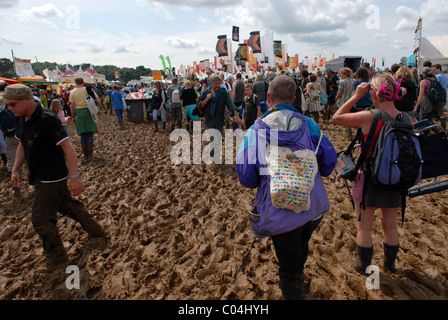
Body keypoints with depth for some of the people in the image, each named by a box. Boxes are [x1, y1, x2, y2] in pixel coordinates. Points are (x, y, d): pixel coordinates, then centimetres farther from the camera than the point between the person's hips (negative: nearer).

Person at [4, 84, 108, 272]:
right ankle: (98, 235, 35)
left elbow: (68, 147, -25)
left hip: (51, 178, -9)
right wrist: (15, 169, 9)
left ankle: (56, 260, 18)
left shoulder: (47, 120, -23)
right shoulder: (22, 119, 5)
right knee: (68, 206, 19)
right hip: (41, 177, 9)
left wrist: (74, 177, -29)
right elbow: (23, 145, 18)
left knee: (41, 219, -1)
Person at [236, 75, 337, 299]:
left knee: (289, 270, 16)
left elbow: (245, 176, -15)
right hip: (314, 207, 5)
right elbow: (329, 162, -2)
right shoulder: (308, 124, -5)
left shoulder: (255, 131, -12)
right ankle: (298, 283, 62)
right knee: (300, 249, 34)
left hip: (281, 214, -4)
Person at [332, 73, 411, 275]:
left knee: (364, 227, 14)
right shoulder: (407, 119, -5)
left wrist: (356, 96, -6)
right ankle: (390, 264, 42)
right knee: (390, 226, 23)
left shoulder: (369, 117, -21)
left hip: (369, 179, -5)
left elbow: (336, 117, -9)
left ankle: (364, 266, 29)